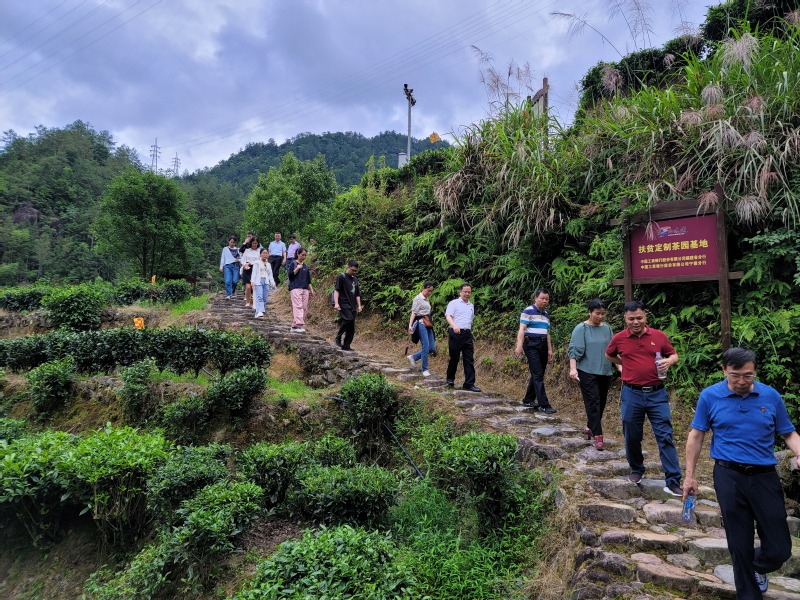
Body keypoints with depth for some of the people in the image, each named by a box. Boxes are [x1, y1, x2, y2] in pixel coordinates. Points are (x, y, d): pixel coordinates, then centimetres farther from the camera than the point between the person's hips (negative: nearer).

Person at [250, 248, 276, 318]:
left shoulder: (268, 264, 19)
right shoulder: (257, 263, 4)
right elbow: (254, 272, -1)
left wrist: (272, 282, 11)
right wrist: (252, 281, -11)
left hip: (266, 282, 5)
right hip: (258, 281, -5)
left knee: (265, 298, 0)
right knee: (259, 297, -17)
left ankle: (257, 312, 9)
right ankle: (259, 312, -28)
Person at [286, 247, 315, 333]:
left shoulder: (306, 266, 18)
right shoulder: (293, 264, 5)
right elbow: (290, 274, -5)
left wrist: (311, 290, 16)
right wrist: (297, 268, -10)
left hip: (305, 289, 5)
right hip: (295, 288, -5)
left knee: (304, 308, -1)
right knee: (298, 306, -16)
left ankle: (294, 325, 5)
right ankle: (299, 325, -24)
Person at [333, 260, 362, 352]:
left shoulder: (355, 279, 20)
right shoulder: (341, 277, -1)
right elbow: (336, 290, -8)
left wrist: (359, 305, 16)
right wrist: (336, 303, -17)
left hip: (352, 306, 7)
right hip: (343, 304, -7)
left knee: (351, 328, 3)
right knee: (348, 320, -28)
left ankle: (346, 346, 9)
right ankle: (338, 338, -12)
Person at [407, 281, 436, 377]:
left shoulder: (427, 300, 18)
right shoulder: (418, 298, -5)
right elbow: (413, 313, -11)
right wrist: (410, 325, -20)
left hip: (428, 324, 8)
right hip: (421, 324, -8)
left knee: (432, 347, 4)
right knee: (426, 346, -11)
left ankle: (413, 357, 20)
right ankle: (425, 370, 0)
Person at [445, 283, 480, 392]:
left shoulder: (471, 306, 20)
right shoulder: (454, 303, 1)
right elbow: (448, 316, -13)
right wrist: (454, 325, -33)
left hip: (468, 334, 5)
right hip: (456, 333, -5)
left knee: (469, 360, -1)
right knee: (454, 358, 3)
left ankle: (469, 384, 0)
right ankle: (450, 379, 22)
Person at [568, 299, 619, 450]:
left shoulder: (607, 328, 11)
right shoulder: (581, 329, -6)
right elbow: (574, 350, -12)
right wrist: (573, 368, -23)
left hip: (605, 372, 6)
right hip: (587, 372, -6)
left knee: (601, 402, 11)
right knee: (593, 403, -10)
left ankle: (590, 428, 29)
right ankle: (597, 436, -9)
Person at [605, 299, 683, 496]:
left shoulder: (659, 336, -1)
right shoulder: (619, 338, -1)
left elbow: (674, 355, 12)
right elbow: (609, 355, 20)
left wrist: (669, 361, -10)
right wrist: (626, 364, 9)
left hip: (657, 393, 0)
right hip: (632, 394, 1)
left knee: (665, 436, -3)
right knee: (632, 436, 11)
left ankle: (673, 481, 2)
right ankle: (636, 470, 33)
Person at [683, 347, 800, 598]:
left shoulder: (771, 396, 0)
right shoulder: (710, 396, -4)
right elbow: (696, 435, 3)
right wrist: (690, 475, 2)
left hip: (764, 476, 2)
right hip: (729, 476, -1)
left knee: (780, 549, 6)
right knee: (739, 545, 5)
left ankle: (758, 567, 40)